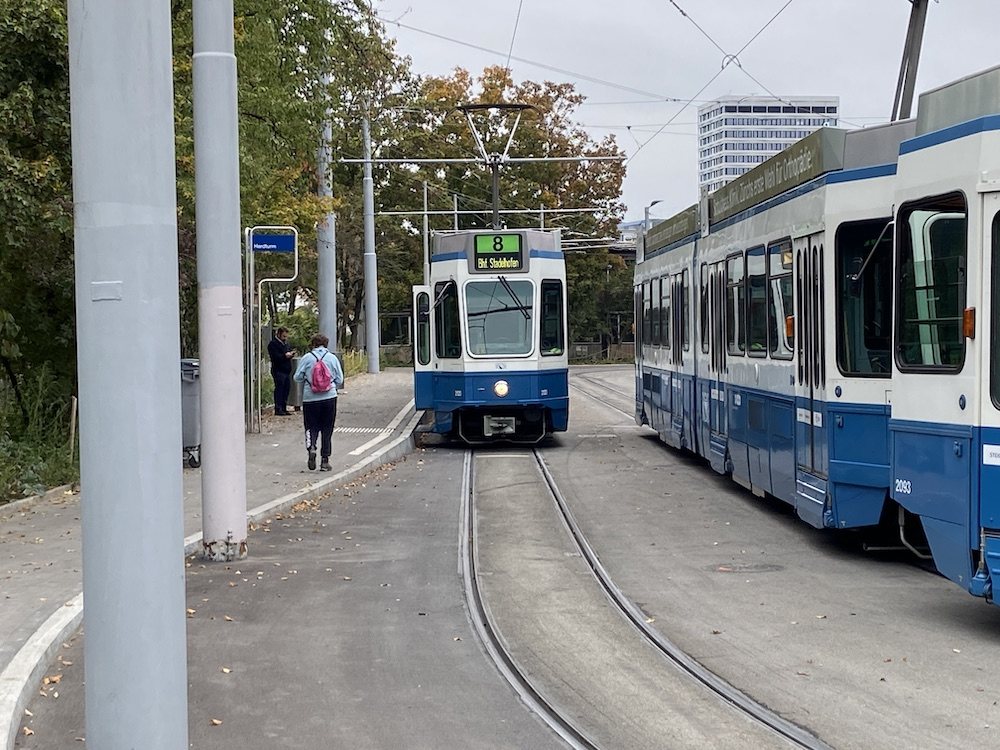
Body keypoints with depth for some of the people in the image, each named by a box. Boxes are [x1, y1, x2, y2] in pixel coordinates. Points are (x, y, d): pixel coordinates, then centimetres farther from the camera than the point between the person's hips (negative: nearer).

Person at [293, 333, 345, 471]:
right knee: (327, 430, 8)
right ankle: (325, 460, 8)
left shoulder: (306, 358, -2)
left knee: (311, 427, 8)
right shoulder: (333, 358, 2)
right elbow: (340, 380, 4)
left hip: (310, 398, -1)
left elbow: (297, 377, -1)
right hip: (329, 397, 1)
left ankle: (311, 447, -21)